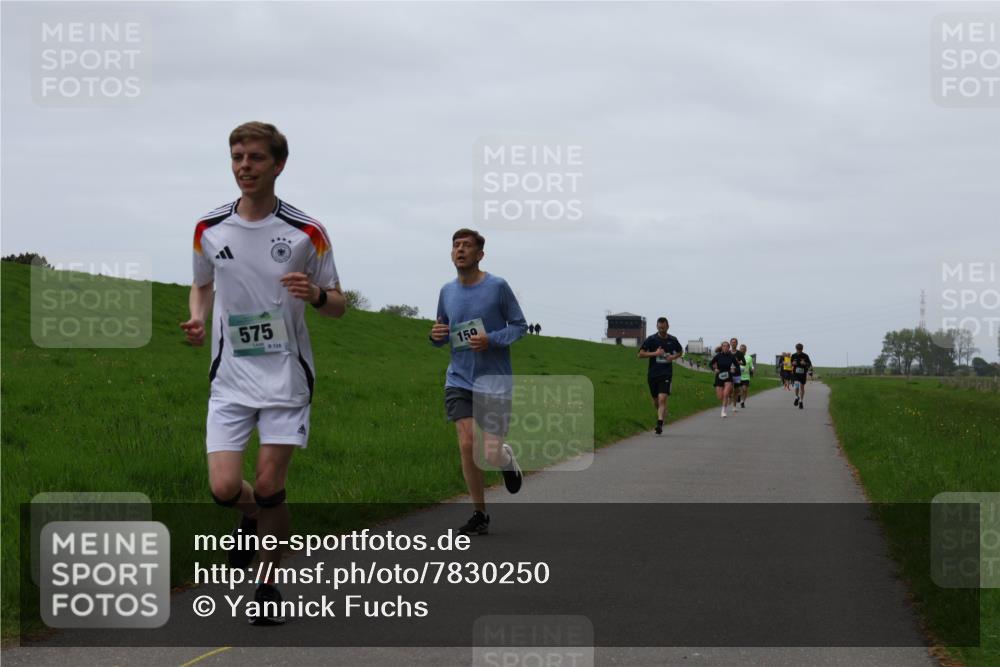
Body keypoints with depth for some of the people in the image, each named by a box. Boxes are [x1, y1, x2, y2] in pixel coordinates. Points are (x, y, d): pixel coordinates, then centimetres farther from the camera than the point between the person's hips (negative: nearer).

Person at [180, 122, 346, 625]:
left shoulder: (306, 233, -5)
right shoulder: (208, 230, 2)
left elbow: (338, 305, 3)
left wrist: (316, 295, -20)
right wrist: (197, 320, -1)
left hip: (286, 376, -2)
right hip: (231, 377, 2)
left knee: (269, 488, -3)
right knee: (224, 488, -8)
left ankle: (269, 586, 17)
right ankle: (251, 519, 29)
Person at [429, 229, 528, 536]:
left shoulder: (498, 286, -7)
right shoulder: (447, 291, 6)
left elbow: (520, 325, -2)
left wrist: (491, 340, -18)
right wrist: (437, 336, -6)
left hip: (494, 381, -3)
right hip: (459, 380, 3)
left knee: (492, 455, -8)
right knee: (466, 445, -8)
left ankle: (508, 457, 31)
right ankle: (480, 514, 7)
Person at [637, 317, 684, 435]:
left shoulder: (673, 340, 4)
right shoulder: (651, 340, -1)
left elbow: (680, 352, 21)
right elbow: (640, 354, -3)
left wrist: (673, 357, -1)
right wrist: (655, 353, -14)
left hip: (666, 373, -1)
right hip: (652, 374, 1)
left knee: (662, 399, -17)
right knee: (655, 401, 11)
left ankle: (659, 424, -21)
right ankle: (662, 414, 41)